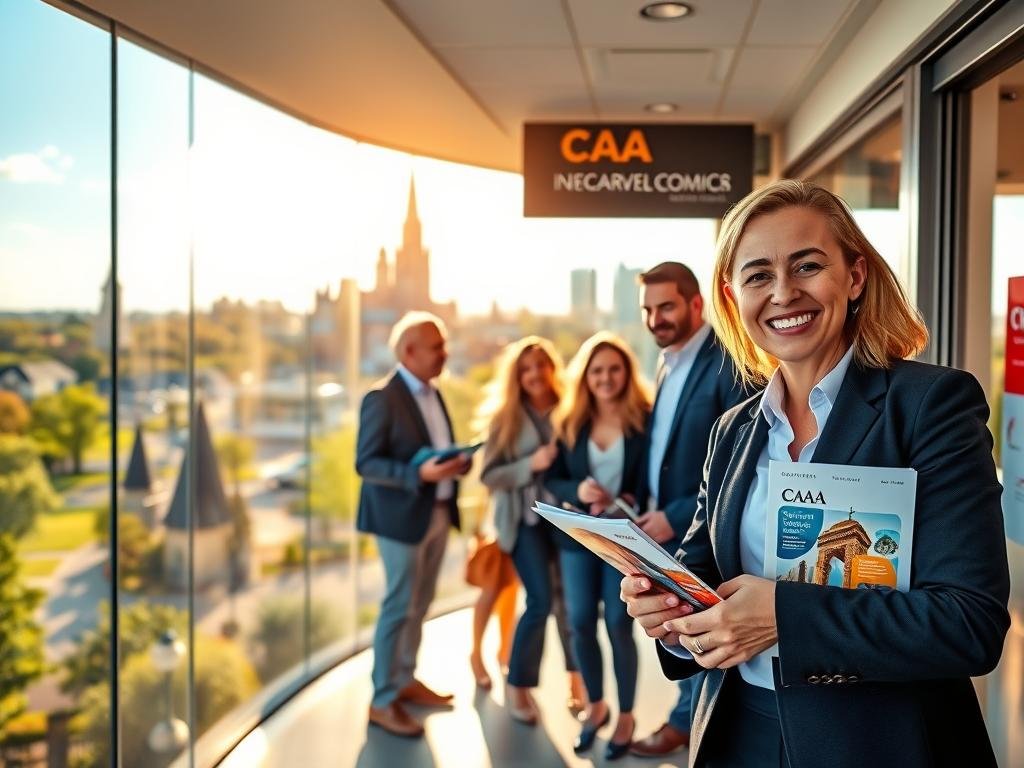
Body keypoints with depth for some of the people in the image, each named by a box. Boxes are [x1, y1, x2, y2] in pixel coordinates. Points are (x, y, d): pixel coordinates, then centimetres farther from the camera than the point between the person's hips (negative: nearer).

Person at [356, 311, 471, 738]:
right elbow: (365, 463, -18)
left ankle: (405, 681, 31)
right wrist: (419, 473, -28)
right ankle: (383, 701, 13)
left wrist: (458, 462, -3)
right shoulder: (382, 398, -16)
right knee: (399, 607, 0)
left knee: (420, 605, 16)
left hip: (438, 513, 8)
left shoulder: (433, 394, 10)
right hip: (402, 516, -8)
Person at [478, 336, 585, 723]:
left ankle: (576, 678, 22)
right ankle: (518, 685, 12)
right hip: (526, 517, -2)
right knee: (541, 600, -7)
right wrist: (532, 464, -19)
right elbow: (489, 475, -6)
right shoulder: (505, 417, -2)